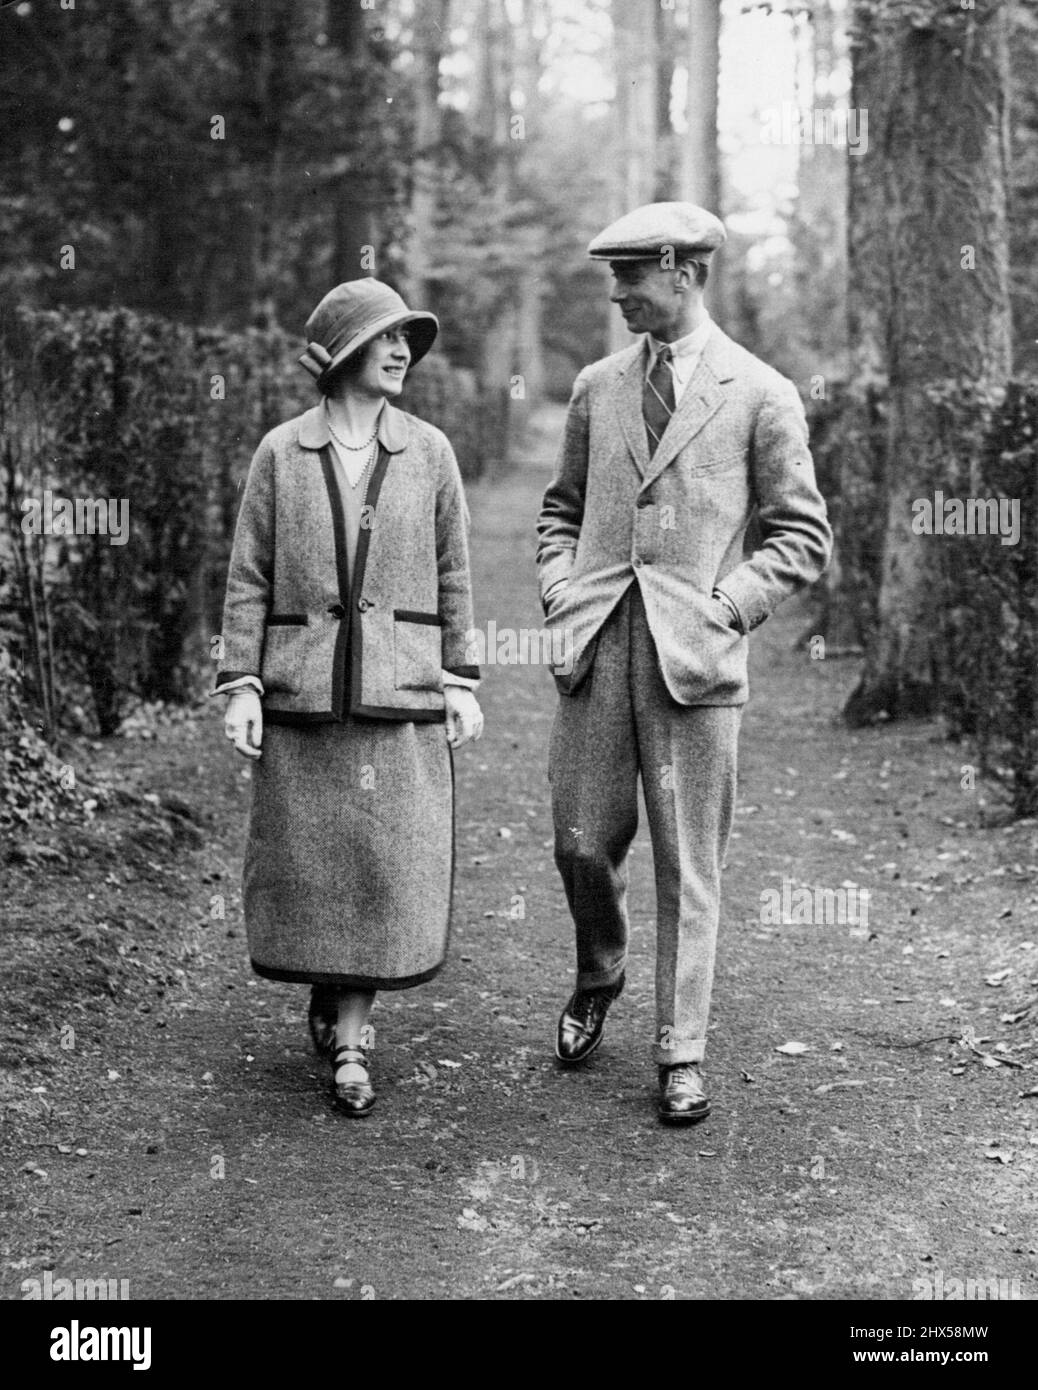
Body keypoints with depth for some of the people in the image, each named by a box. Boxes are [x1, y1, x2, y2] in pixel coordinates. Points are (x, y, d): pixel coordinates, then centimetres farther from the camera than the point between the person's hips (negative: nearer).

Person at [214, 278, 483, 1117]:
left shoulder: (429, 452, 4)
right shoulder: (281, 453, 2)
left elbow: (453, 576, 7)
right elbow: (248, 578, 3)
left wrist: (462, 684, 4)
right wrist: (240, 685, -4)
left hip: (401, 692, 0)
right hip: (303, 690, 0)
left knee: (388, 860, -2)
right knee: (307, 861, 6)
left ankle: (348, 1042, 8)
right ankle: (330, 1000, 30)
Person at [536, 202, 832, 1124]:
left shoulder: (760, 396, 1)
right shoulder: (598, 388, 14)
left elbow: (802, 536, 3)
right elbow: (563, 508, 23)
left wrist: (725, 604, -8)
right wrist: (560, 587, 6)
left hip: (694, 651, -3)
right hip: (597, 642, 4)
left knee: (688, 864, 1)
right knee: (582, 840, 6)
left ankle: (682, 1055, 11)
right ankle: (599, 975, 35)